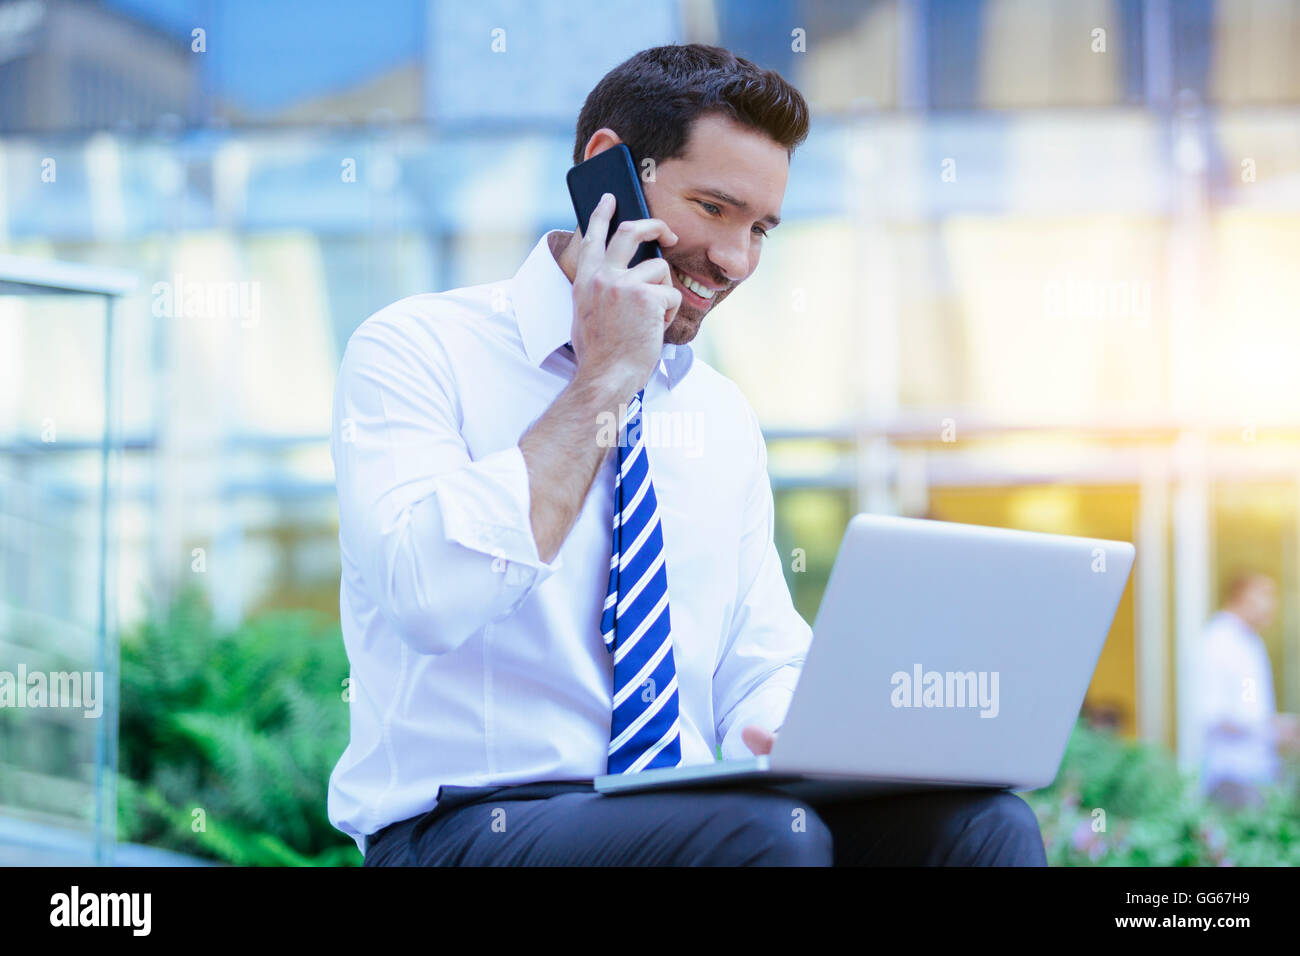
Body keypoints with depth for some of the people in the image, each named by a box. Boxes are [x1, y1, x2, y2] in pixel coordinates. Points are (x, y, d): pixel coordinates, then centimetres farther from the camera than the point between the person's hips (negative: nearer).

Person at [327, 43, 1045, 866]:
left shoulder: (723, 418, 16)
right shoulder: (417, 353, -4)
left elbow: (762, 668, 16)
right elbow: (430, 597, -22)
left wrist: (796, 736, -9)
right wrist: (604, 381, -14)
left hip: (685, 811, 6)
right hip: (460, 824, -6)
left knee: (980, 820, -21)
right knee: (764, 832, -34)